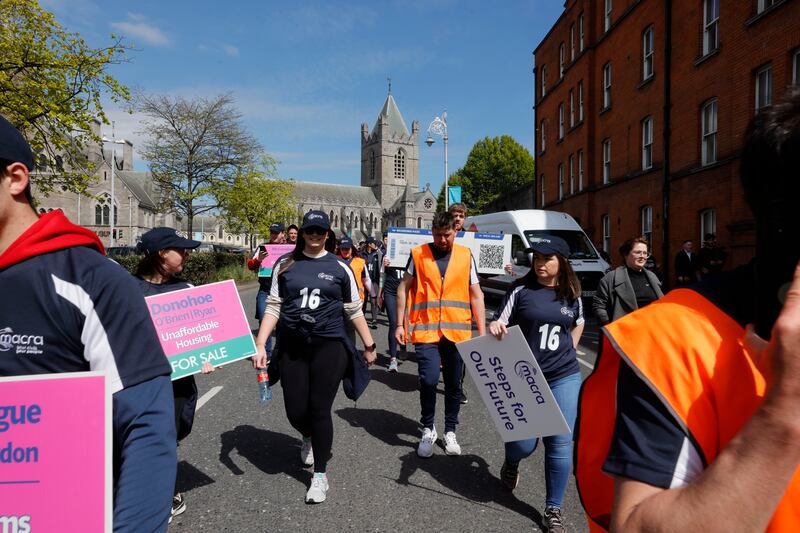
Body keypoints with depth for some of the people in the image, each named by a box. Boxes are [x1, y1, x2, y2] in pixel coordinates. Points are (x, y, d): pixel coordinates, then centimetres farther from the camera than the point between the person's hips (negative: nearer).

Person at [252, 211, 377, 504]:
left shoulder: (340, 267, 2)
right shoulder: (285, 264, 4)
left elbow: (354, 311, 7)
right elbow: (274, 306, 3)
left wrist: (369, 346, 9)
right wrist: (260, 344, -5)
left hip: (329, 346, -1)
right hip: (291, 347, 2)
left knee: (320, 410, 0)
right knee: (295, 411, 6)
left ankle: (320, 475, 22)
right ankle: (309, 438, 44)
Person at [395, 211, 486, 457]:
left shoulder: (466, 256, 6)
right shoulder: (418, 254, 2)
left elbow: (476, 295, 7)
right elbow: (404, 288, 7)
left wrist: (482, 332, 3)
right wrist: (399, 324, 2)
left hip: (457, 331, 2)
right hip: (425, 330, -2)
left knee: (454, 384, 11)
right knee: (429, 380, -12)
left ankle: (450, 432, 31)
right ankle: (428, 430, 14)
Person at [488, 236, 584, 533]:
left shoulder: (571, 293, 4)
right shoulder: (521, 289, -5)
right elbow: (499, 325, -4)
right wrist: (494, 328, -26)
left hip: (565, 377, 2)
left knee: (560, 444, 3)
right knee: (524, 443, 4)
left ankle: (553, 509, 22)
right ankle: (511, 464, 42)